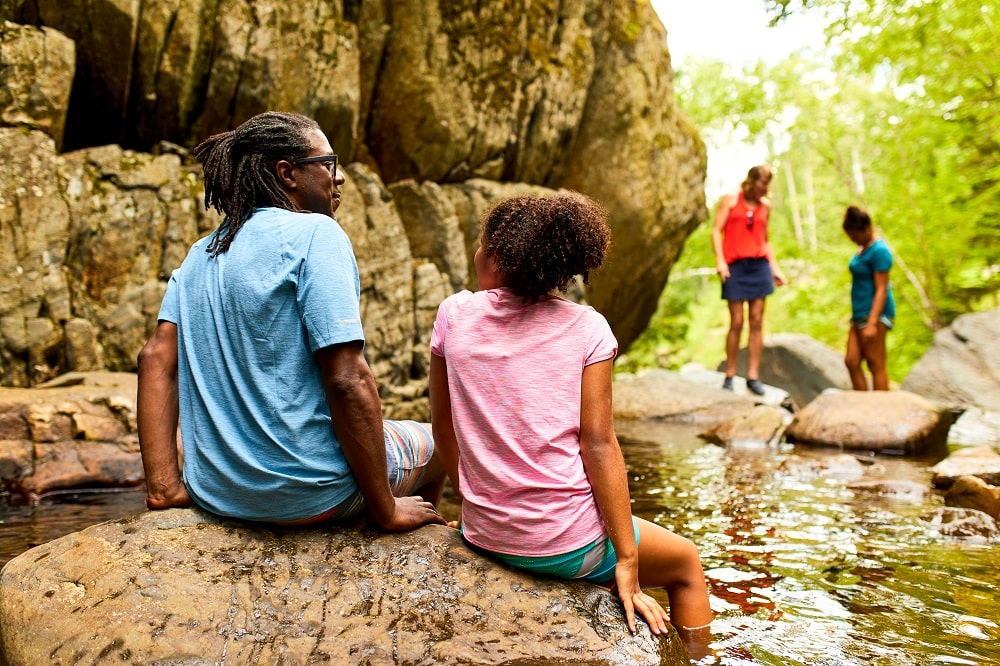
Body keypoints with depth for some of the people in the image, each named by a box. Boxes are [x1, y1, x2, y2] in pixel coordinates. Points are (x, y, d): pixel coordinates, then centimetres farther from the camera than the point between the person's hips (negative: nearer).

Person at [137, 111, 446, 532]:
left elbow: (156, 358, 1)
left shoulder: (200, 254, 8)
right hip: (305, 493, -7)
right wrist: (387, 510, -14)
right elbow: (348, 380, -21)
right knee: (431, 443, 23)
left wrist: (164, 486, 0)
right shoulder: (315, 233, -14)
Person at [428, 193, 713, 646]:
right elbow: (598, 446, -14)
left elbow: (443, 427, 4)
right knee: (685, 562, 25)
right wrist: (627, 560, -8)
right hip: (568, 547, -4)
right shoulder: (586, 329, -11)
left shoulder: (454, 315, -3)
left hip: (484, 536, 5)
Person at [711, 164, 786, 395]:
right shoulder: (730, 201, 4)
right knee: (736, 323, -4)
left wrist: (775, 268, 16)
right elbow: (716, 231, -2)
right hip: (735, 266, -4)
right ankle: (729, 376, 6)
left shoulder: (765, 206, 15)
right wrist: (720, 261, -14)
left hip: (759, 266, 4)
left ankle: (753, 376, 5)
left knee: (757, 322, 1)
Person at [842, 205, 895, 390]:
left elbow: (881, 289, -18)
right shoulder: (863, 249, 15)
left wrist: (872, 323, -23)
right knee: (852, 361, 6)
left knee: (876, 365, -5)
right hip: (860, 313, 10)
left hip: (875, 313, -9)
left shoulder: (879, 251, -13)